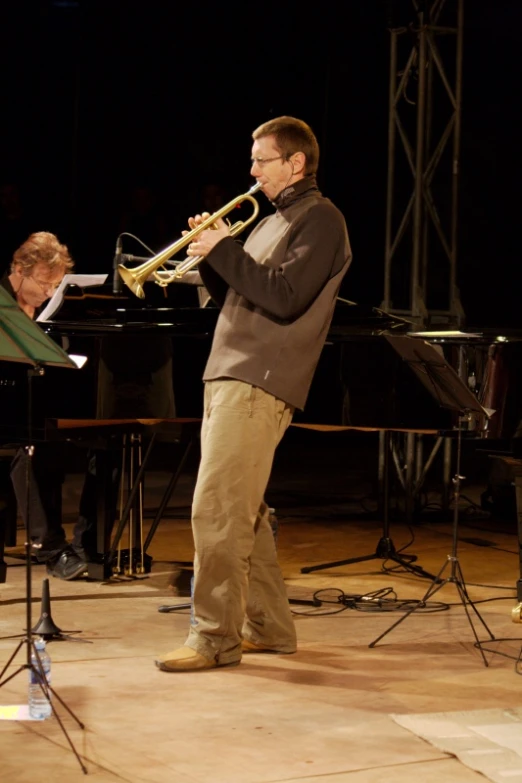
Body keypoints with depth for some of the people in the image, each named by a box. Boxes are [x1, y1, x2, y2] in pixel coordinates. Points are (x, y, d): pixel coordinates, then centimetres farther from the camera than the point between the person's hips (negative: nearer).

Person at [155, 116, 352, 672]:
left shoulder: (320, 219, -6)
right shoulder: (272, 223, 22)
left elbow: (285, 298, -19)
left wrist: (225, 251, -14)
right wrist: (211, 256, 6)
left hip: (259, 385, -10)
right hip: (228, 376, 10)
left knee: (216, 512, -14)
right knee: (242, 512, 12)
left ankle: (215, 637, -9)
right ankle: (268, 626, 20)